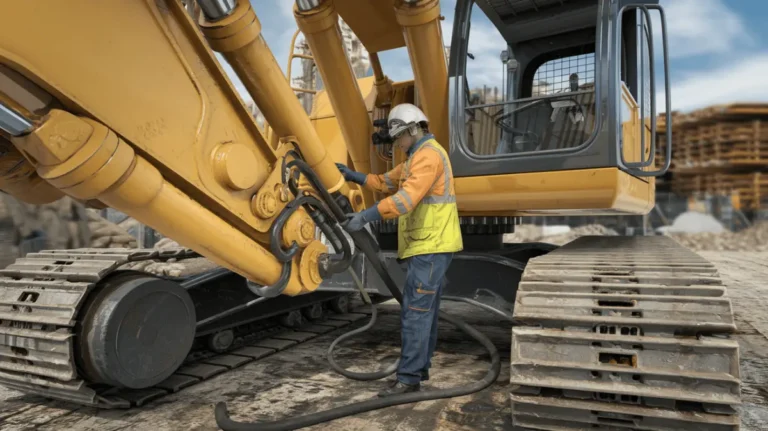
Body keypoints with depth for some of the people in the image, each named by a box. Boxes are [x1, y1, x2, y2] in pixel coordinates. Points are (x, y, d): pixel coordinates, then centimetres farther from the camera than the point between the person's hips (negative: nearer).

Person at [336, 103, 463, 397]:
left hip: (431, 246, -11)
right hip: (429, 246, 11)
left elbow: (407, 197, -28)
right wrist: (354, 176, 24)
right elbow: (389, 182, 31)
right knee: (425, 309, 14)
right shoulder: (418, 156, 22)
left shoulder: (428, 155, -14)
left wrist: (365, 216, -32)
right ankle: (420, 367, 24)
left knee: (415, 311, -10)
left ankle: (409, 378, -4)